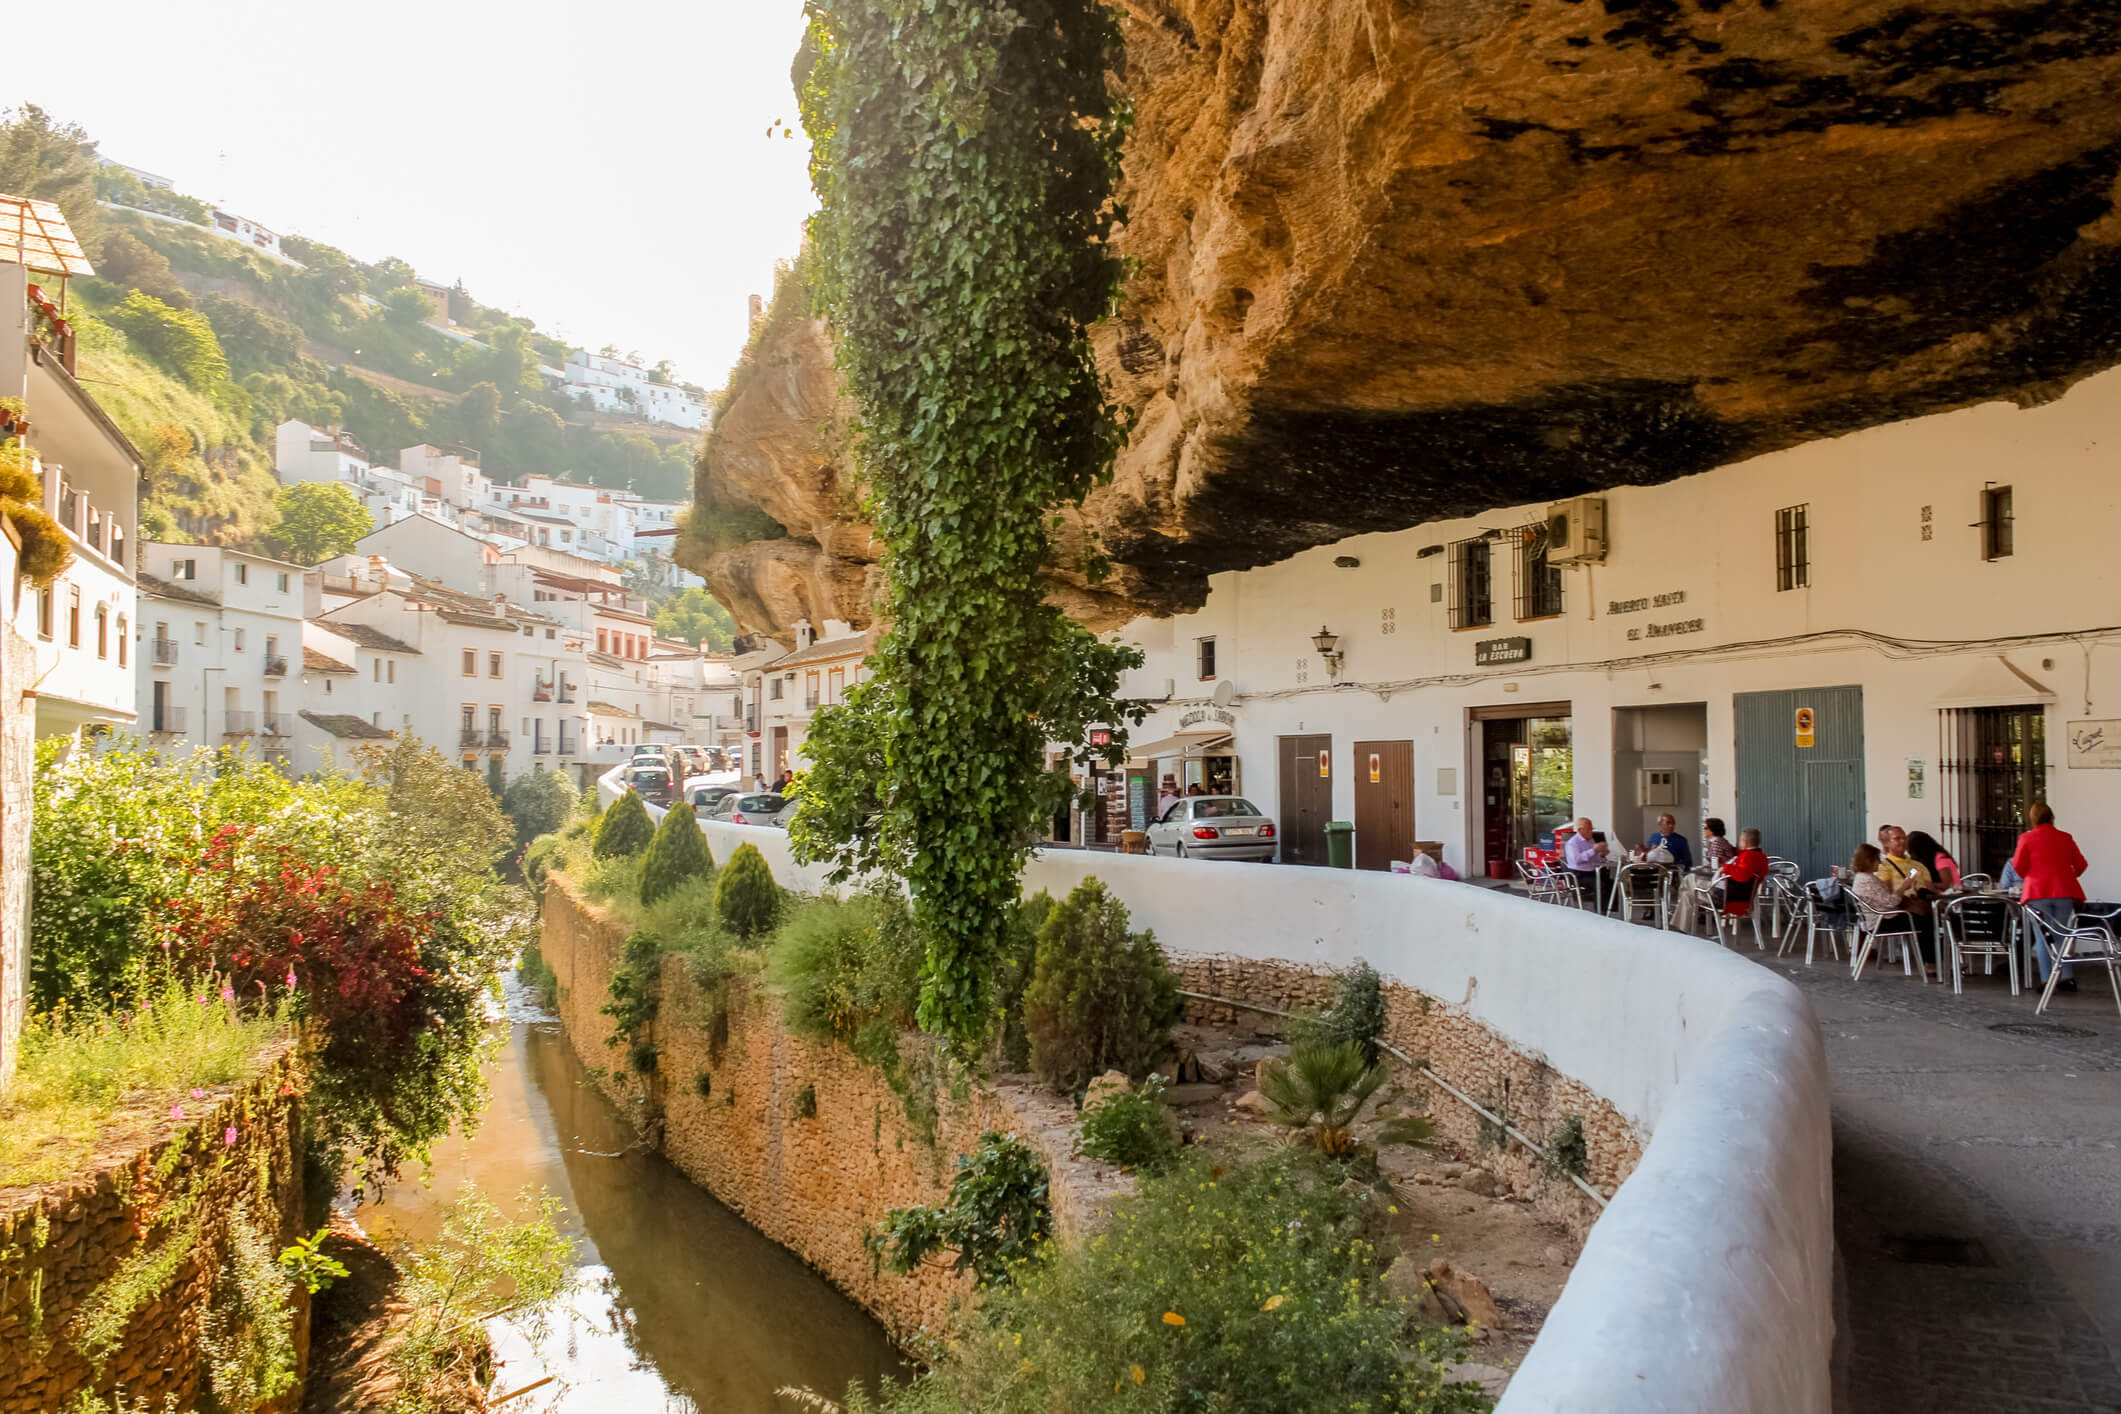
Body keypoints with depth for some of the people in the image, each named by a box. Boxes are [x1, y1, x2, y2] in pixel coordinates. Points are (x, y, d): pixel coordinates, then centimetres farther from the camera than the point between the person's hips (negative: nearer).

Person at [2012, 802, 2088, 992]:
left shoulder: (2026, 838, -4)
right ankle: (2068, 977, 4)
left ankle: (2047, 980, -1)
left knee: (2042, 937, 3)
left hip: (2038, 892, -2)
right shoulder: (2065, 838, 5)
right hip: (2064, 891, 2)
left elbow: (2018, 866, -5)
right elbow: (2080, 864, 9)